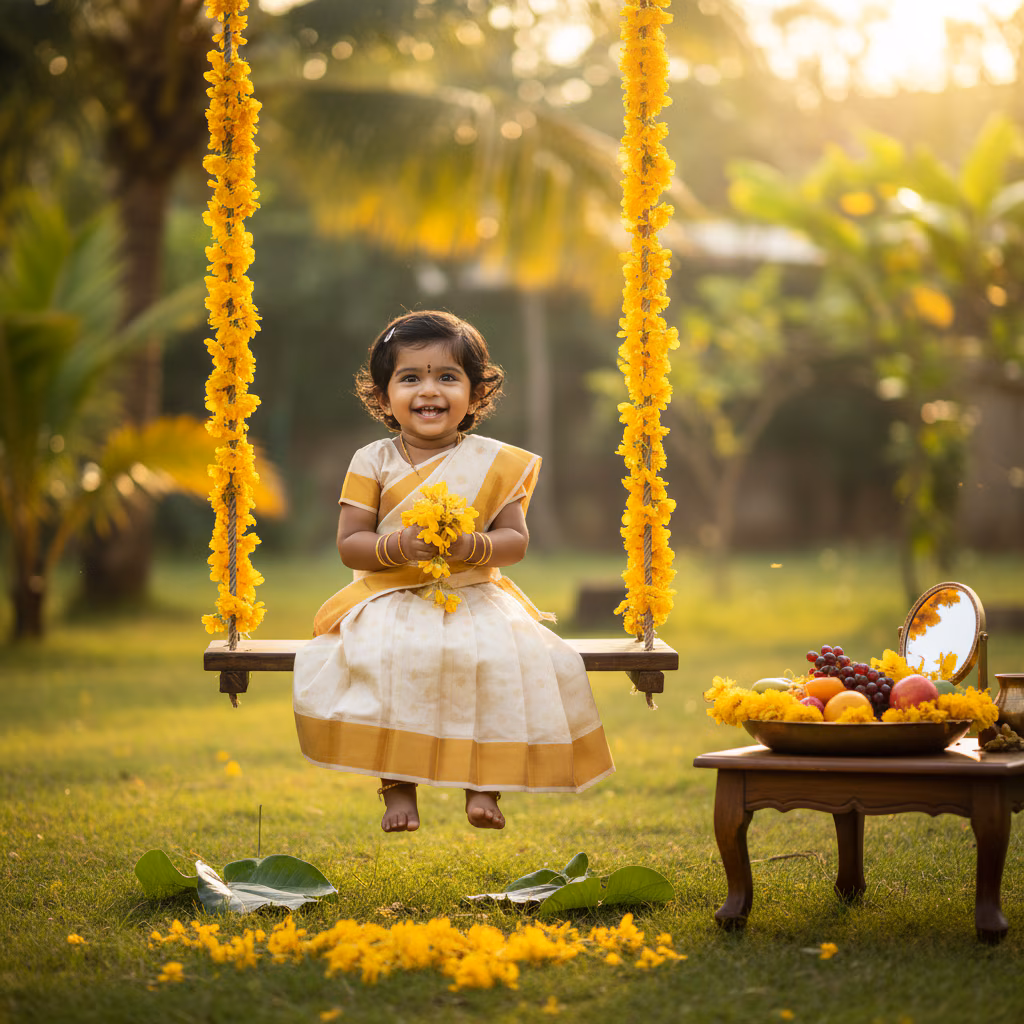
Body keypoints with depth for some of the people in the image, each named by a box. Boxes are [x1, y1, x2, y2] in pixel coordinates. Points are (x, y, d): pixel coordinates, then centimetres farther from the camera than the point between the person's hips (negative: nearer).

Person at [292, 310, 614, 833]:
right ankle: (397, 785, -20)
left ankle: (485, 784, -16)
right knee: (384, 658, -31)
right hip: (391, 602, -1)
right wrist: (397, 547, -22)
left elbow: (515, 539, -1)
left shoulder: (495, 462, 3)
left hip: (474, 600, 1)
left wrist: (472, 546, -22)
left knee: (507, 657, -28)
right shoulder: (372, 462, 2)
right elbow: (349, 544, -2)